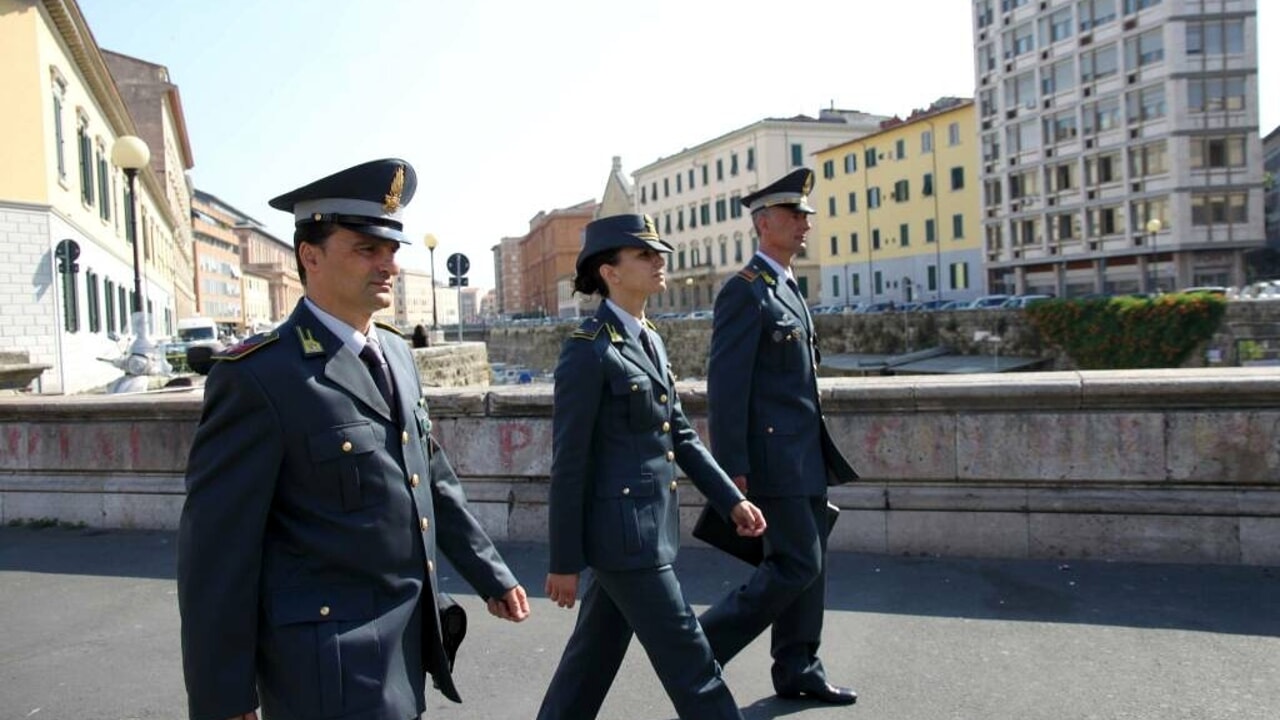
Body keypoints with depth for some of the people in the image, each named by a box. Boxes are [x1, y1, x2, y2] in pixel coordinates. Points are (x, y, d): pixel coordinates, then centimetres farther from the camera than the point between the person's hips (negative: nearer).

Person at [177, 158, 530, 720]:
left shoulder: (396, 353, 6)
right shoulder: (258, 377, -17)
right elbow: (217, 552, -15)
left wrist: (491, 575, 15)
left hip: (407, 643, 7)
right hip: (333, 663, -7)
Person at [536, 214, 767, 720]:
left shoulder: (650, 340, 12)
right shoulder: (588, 349, -15)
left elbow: (681, 435, 14)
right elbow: (569, 463, -15)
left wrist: (731, 499, 7)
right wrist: (564, 561, -12)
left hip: (650, 527, 9)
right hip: (622, 532, -9)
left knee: (595, 655, 19)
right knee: (691, 665, 2)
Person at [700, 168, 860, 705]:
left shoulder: (787, 288, 16)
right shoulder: (744, 291, -13)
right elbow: (726, 385, -18)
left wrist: (820, 452, 20)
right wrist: (732, 469, -21)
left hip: (805, 456, 9)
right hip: (775, 456, -9)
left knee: (807, 564, 13)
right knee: (796, 566, -7)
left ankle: (798, 670, 25)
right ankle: (703, 645, 6)